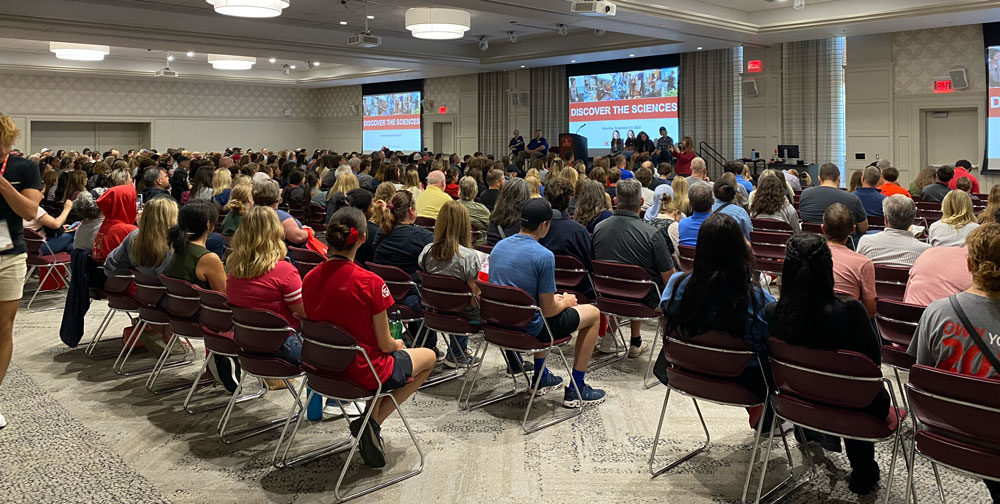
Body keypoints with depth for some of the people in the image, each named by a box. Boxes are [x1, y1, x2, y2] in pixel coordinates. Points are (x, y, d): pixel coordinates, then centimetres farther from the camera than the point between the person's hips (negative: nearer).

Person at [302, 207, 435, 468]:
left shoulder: (309, 279, -7)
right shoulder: (370, 283, -24)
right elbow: (385, 344, -16)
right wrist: (398, 344, 9)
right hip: (363, 373, -6)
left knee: (381, 359, 36)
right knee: (428, 357, 21)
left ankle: (370, 422, 20)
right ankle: (373, 421, 8)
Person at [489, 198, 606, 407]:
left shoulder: (499, 246, 0)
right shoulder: (544, 256, -22)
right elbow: (548, 310, -18)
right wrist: (565, 302, 5)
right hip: (529, 330, -7)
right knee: (593, 313, 13)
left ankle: (540, 377, 43)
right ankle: (576, 390, 18)